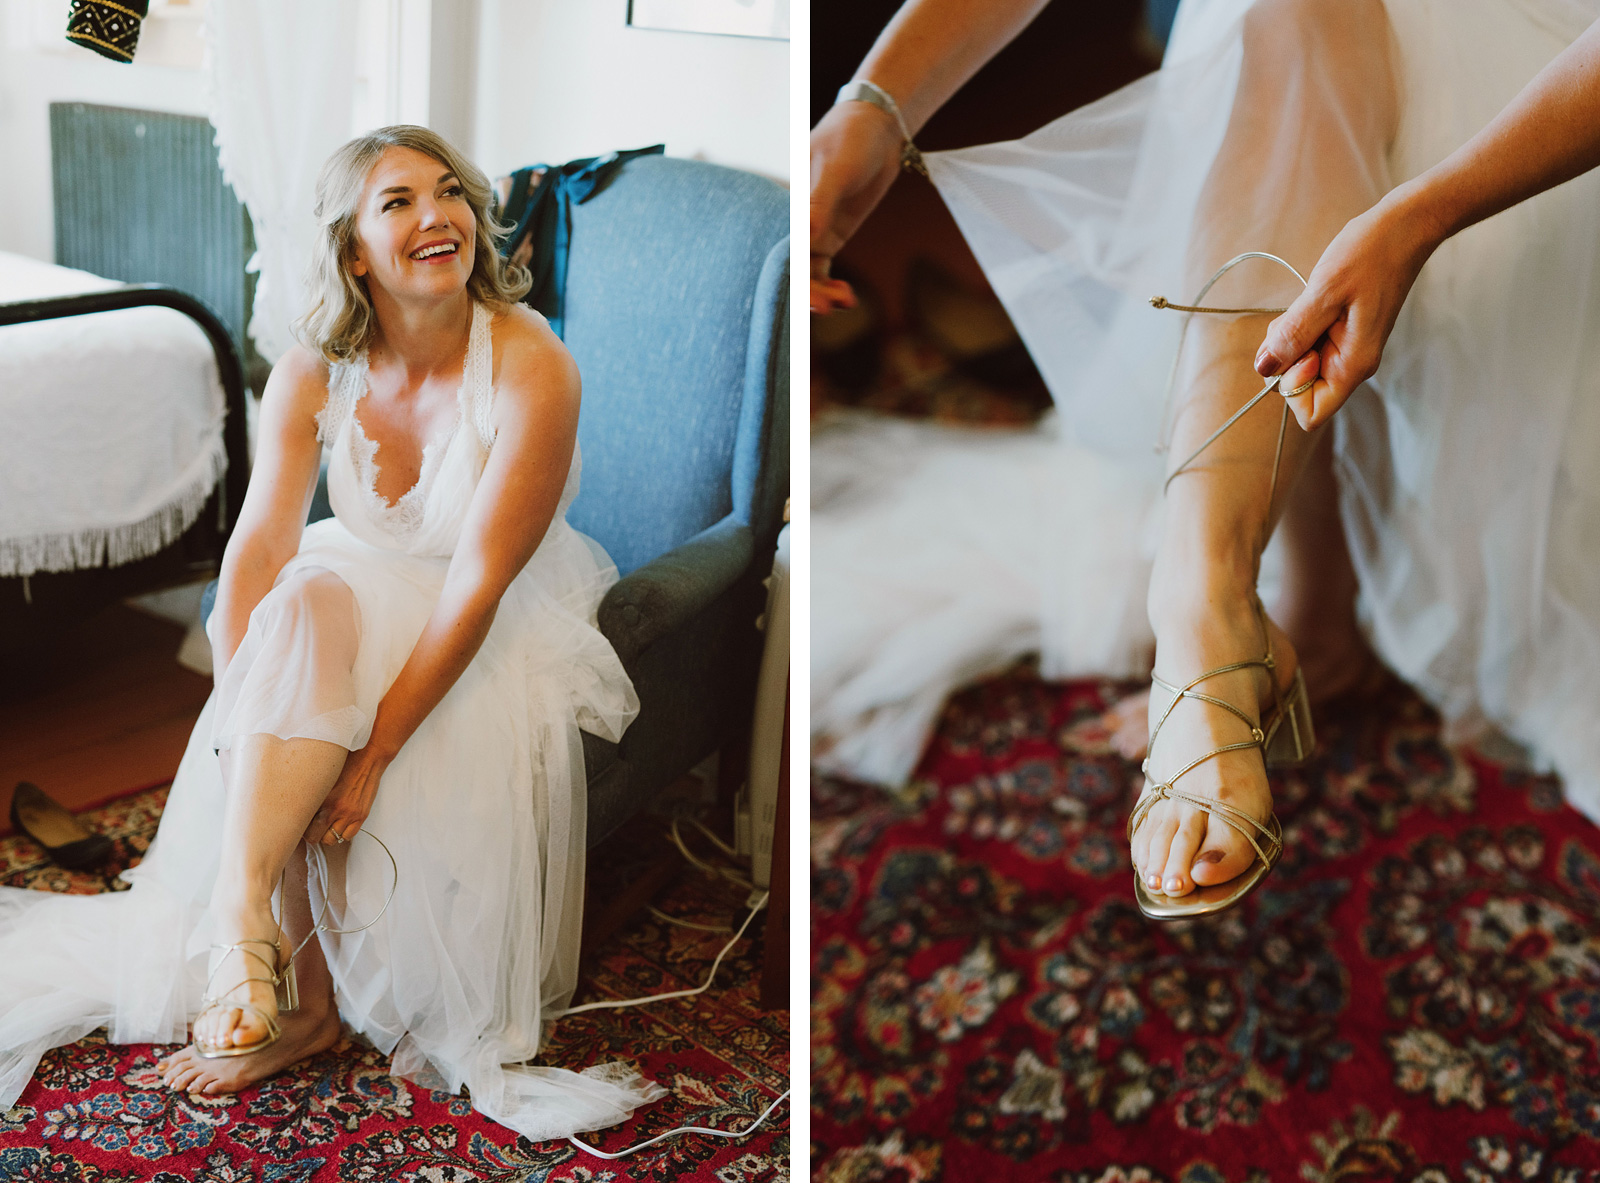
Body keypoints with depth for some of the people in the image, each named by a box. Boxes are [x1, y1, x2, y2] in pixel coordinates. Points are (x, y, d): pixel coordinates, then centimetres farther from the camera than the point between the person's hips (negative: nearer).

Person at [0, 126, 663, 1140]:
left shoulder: (532, 367, -21)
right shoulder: (313, 373, -8)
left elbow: (480, 580, -25)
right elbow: (258, 544, -13)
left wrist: (372, 748, -29)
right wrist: (243, 721, -27)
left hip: (499, 637, -3)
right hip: (359, 604, 3)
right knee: (299, 607, -30)